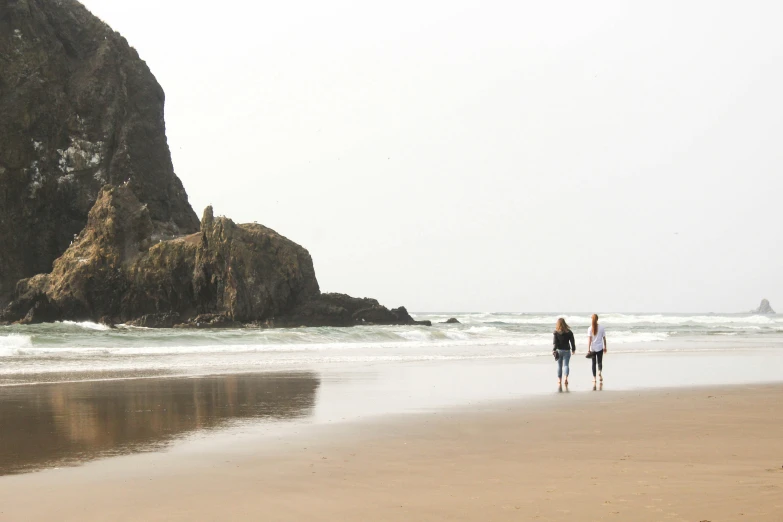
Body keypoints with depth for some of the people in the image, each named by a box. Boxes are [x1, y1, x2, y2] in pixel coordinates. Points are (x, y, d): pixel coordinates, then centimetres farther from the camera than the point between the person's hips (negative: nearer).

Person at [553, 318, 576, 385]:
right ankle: (566, 377, -22)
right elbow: (572, 341, 3)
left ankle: (559, 379, 20)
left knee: (559, 365, 13)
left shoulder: (556, 332, -7)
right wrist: (573, 349, 14)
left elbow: (555, 342, -11)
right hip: (567, 350, 0)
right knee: (565, 365, -1)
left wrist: (554, 350, -11)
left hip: (559, 350, 0)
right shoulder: (569, 332, -2)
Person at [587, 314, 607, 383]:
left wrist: (588, 349, -10)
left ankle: (594, 378, 10)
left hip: (592, 348, 0)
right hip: (600, 348, 1)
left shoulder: (590, 329, -6)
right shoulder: (601, 328, -1)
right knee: (600, 362, 10)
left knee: (594, 363, 9)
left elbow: (589, 339, -11)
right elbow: (604, 338, 4)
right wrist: (605, 347, 14)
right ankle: (600, 372, -19)